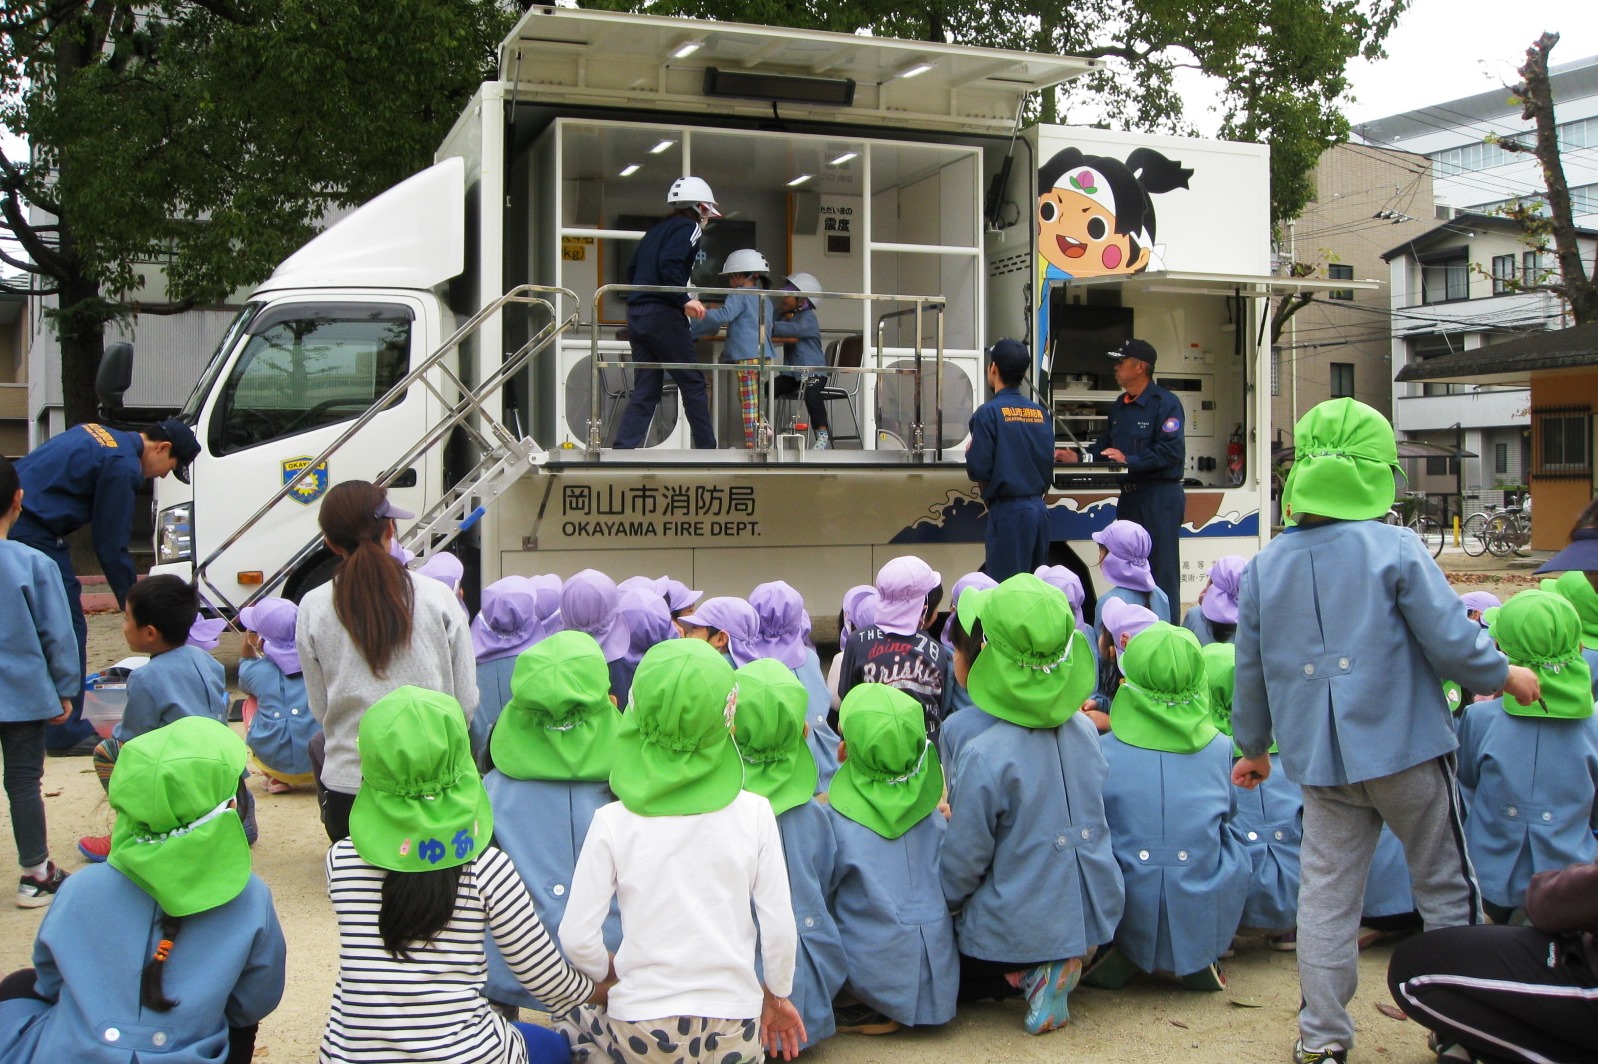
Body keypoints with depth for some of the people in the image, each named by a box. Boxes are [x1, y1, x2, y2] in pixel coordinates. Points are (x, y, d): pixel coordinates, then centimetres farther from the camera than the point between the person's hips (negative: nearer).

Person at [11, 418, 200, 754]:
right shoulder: (123, 466, -13)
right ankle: (65, 733, 1)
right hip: (33, 534, -10)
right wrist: (133, 605, -1)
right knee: (66, 629, -3)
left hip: (11, 523, 10)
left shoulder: (99, 436, 16)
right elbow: (111, 546, -11)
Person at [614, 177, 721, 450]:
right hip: (663, 315, -8)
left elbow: (631, 271, 20)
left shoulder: (656, 230, 23)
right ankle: (707, 450, 3)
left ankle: (621, 451, -1)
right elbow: (669, 264, -18)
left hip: (636, 314, 8)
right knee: (693, 383, 1)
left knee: (645, 392, 7)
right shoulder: (688, 228, -2)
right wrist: (685, 300, -16)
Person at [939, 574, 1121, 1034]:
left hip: (1017, 930, -6)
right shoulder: (1084, 730, -4)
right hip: (1094, 917, 7)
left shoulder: (984, 756, -25)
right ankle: (1066, 963, 7)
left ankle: (1030, 976, -2)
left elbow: (963, 862, -17)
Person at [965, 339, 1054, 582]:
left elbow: (978, 469, -12)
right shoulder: (1041, 413, 6)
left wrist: (970, 452, 8)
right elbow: (1049, 465, 10)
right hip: (1039, 509, 6)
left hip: (1008, 510, -6)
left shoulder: (989, 412, -10)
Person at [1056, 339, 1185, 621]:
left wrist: (1129, 460, -22)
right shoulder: (1119, 407, 18)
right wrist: (1079, 457, 5)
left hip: (1159, 497, -9)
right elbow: (1106, 446, 22)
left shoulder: (1165, 403, -11)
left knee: (1161, 573, -6)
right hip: (1129, 496, 9)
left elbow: (1171, 452, -20)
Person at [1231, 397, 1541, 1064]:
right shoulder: (1395, 549, -10)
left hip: (1320, 761, 3)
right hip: (1407, 751, -3)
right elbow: (1452, 642, -11)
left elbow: (1251, 671, 9)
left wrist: (1252, 746, 23)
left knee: (1327, 897, 9)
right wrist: (1504, 675, 9)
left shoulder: (1264, 566, 3)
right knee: (1447, 889, 13)